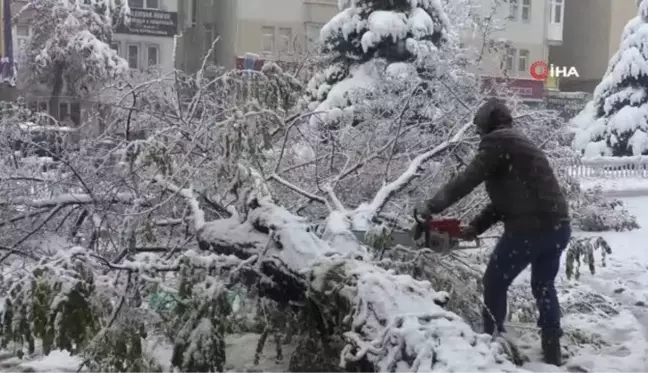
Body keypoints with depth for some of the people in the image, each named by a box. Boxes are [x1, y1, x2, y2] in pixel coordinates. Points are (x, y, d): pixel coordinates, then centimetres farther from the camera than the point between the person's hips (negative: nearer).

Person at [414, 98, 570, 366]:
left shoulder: (497, 142, -3)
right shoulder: (517, 143, 24)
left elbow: (467, 180, -8)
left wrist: (432, 206, 1)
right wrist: (477, 226, 21)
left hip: (531, 227, -9)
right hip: (558, 226, 9)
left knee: (495, 283, 8)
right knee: (544, 286, 21)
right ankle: (553, 354, 23)